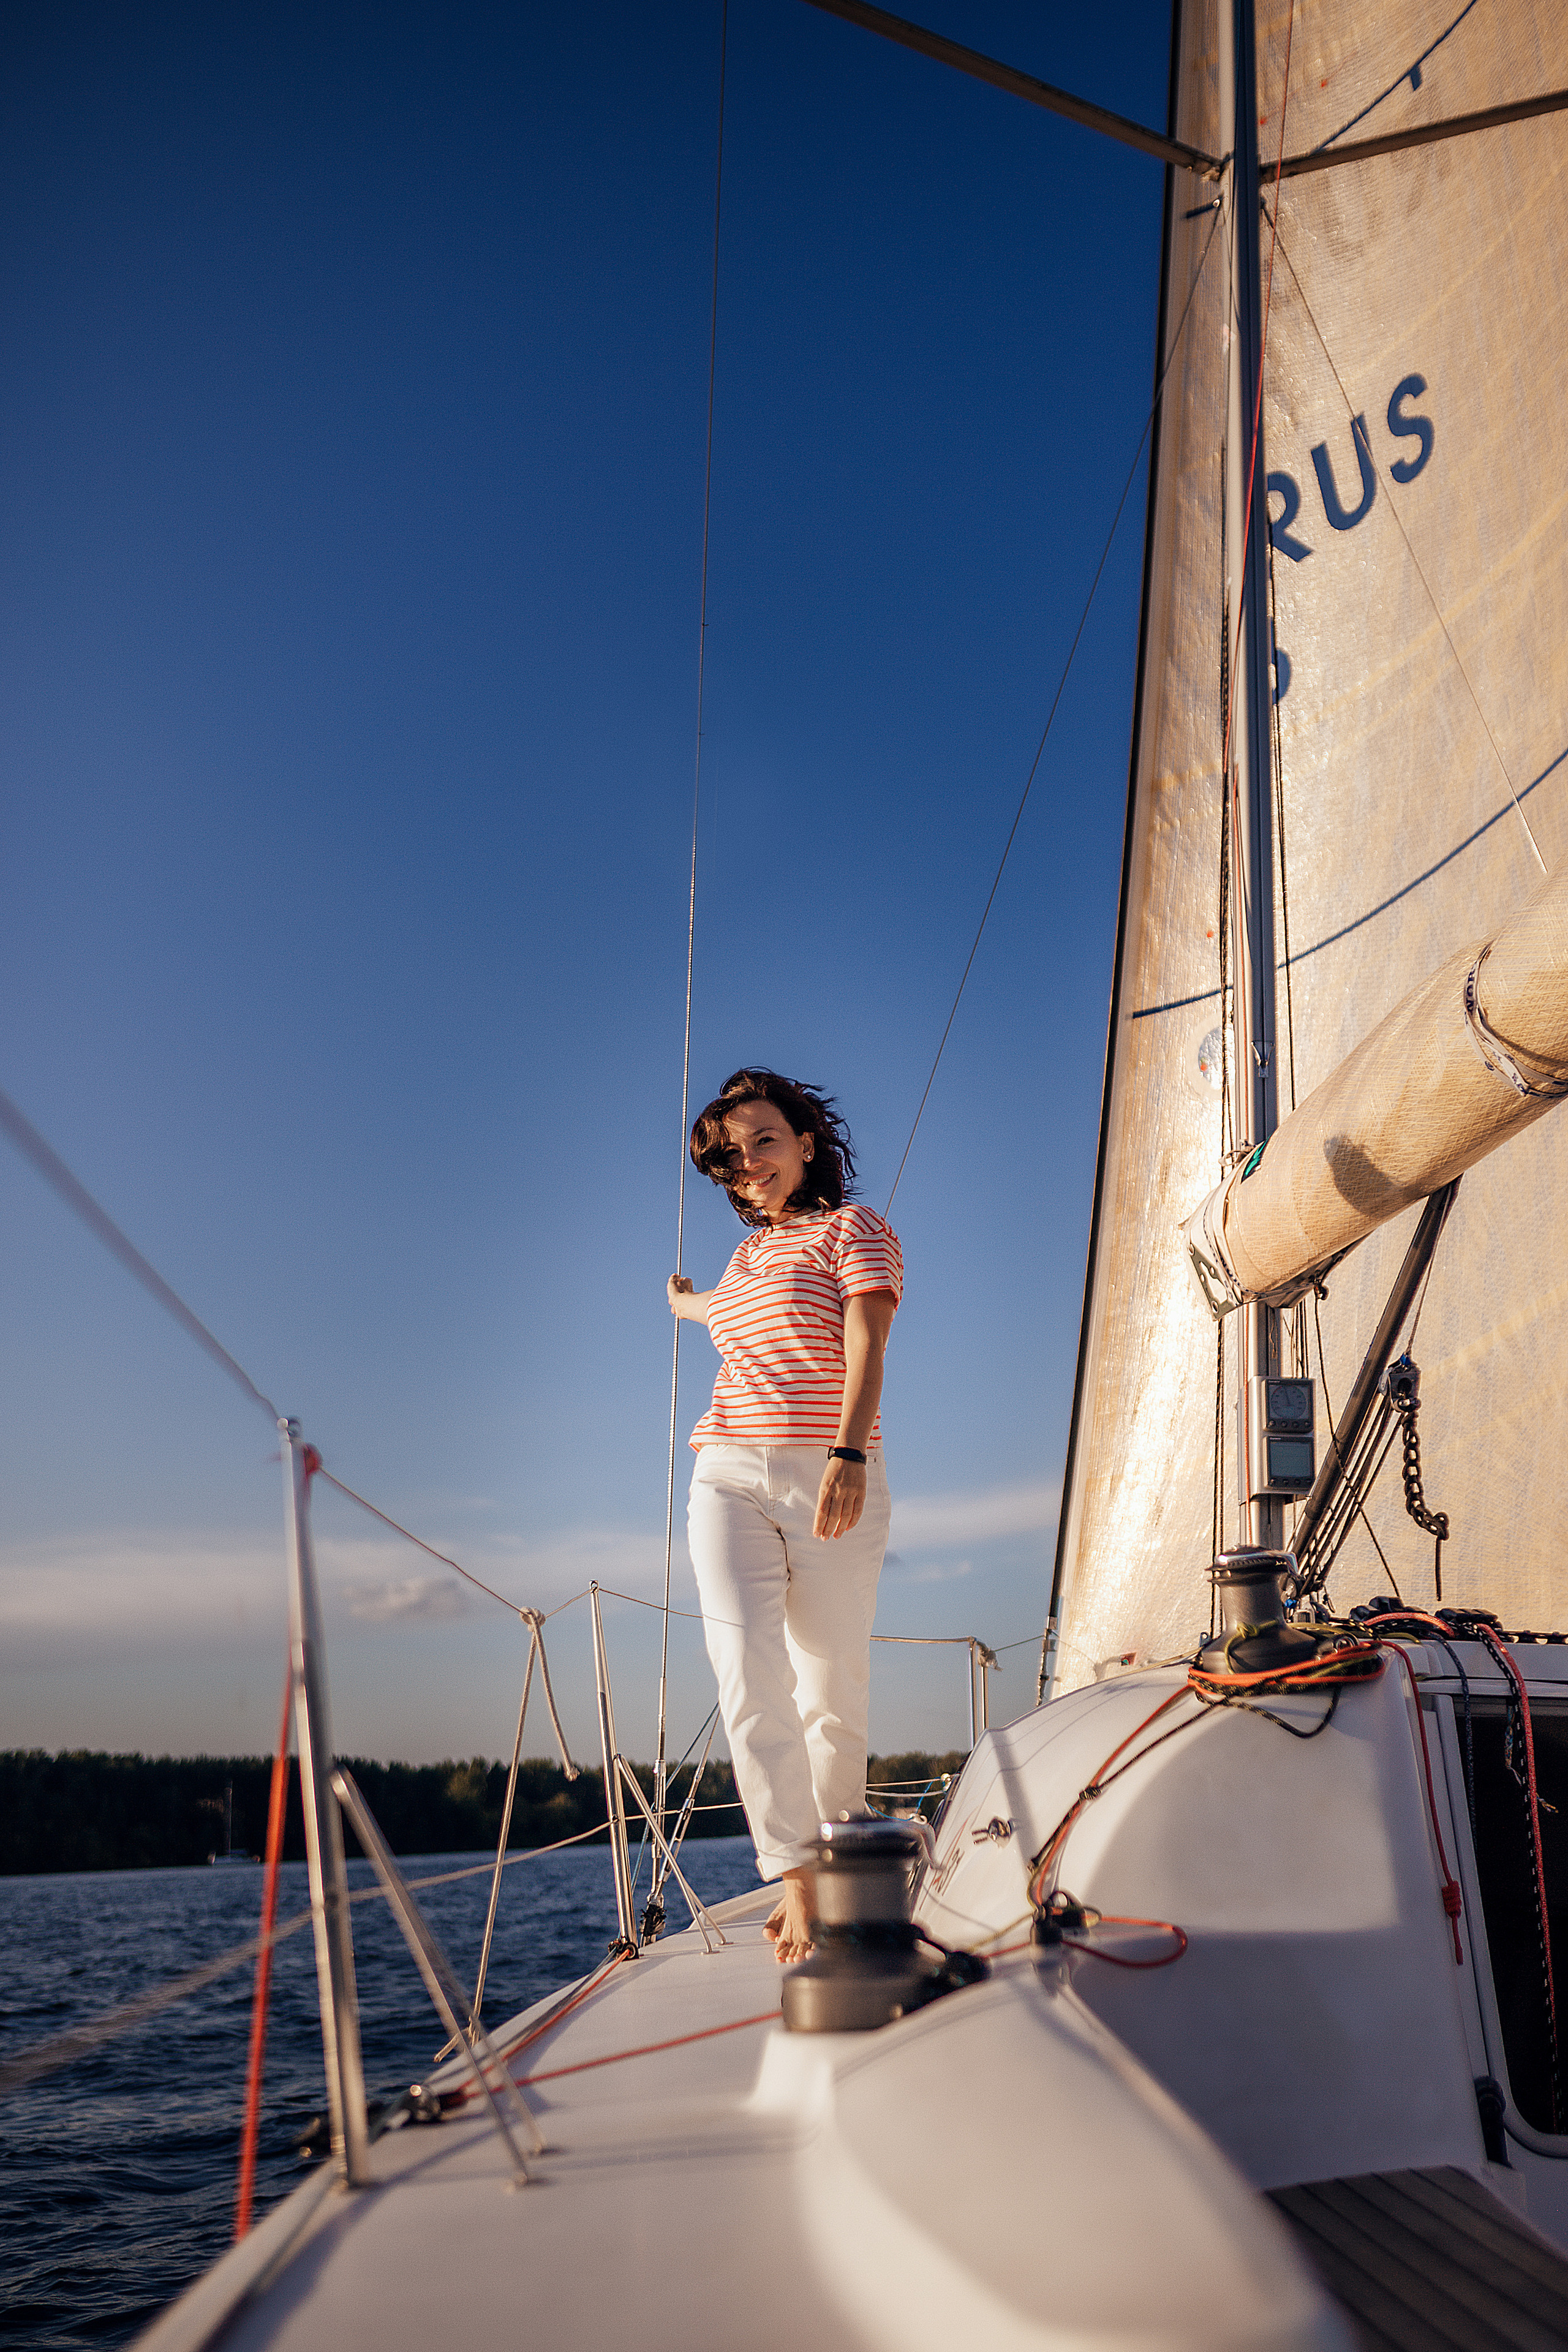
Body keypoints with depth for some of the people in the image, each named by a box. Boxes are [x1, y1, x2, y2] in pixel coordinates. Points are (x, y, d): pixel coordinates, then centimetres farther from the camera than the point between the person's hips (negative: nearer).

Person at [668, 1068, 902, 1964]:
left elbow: (865, 1349, -10)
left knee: (834, 1691, 1)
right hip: (730, 1480, 5)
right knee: (749, 1676, -14)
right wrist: (690, 1303, 68)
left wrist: (849, 1454, -26)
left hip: (830, 1479, -4)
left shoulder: (855, 1227, 4)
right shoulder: (748, 1255, 22)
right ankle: (799, 1881, -14)